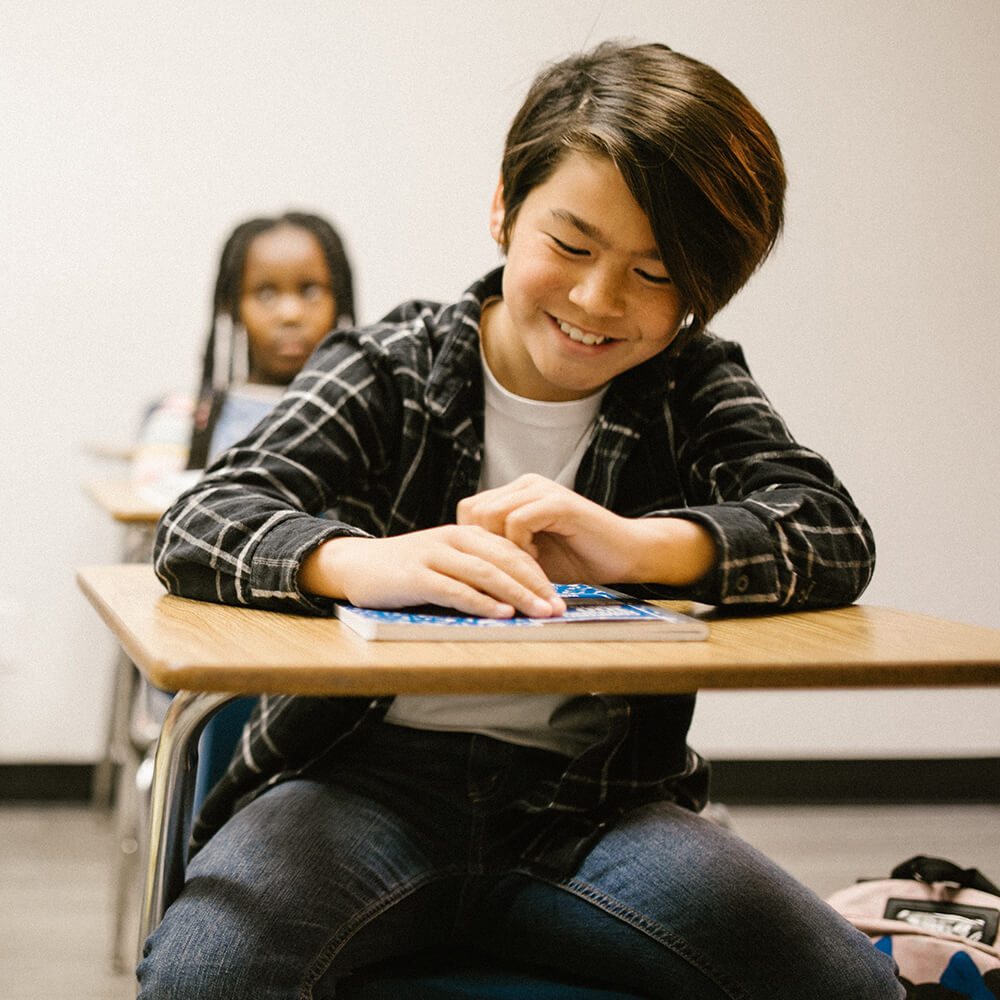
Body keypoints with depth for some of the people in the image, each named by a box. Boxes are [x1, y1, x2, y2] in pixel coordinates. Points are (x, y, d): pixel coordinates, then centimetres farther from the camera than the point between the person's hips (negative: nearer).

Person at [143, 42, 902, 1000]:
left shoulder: (693, 391, 7)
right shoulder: (387, 371, 2)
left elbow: (836, 535, -9)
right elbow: (199, 524, -11)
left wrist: (636, 545, -29)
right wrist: (361, 562, -34)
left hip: (590, 803, 3)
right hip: (367, 774, -2)